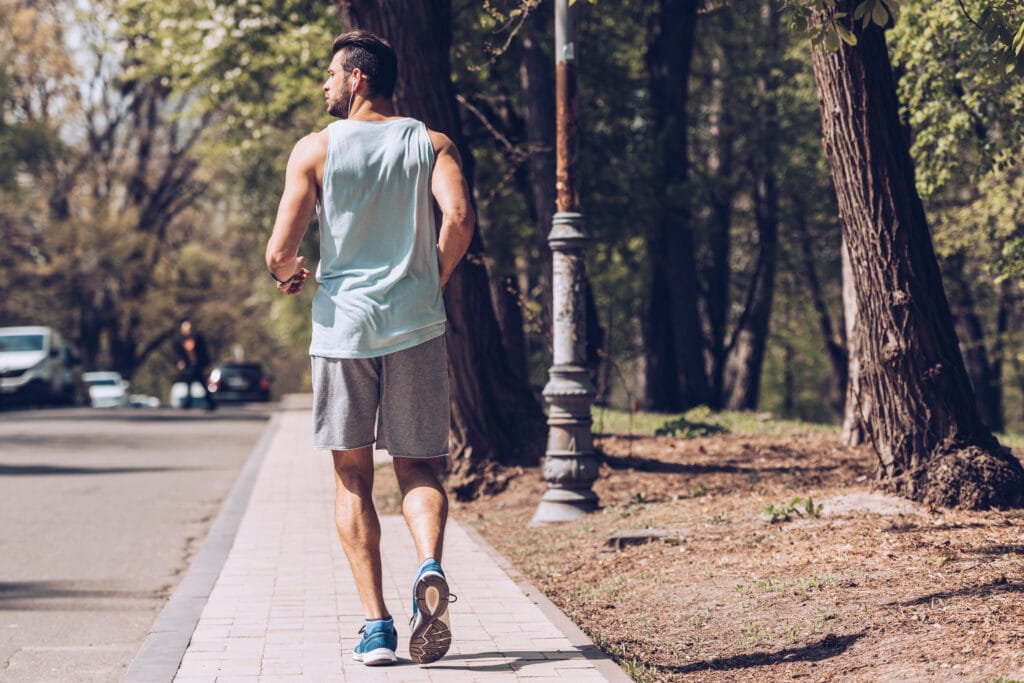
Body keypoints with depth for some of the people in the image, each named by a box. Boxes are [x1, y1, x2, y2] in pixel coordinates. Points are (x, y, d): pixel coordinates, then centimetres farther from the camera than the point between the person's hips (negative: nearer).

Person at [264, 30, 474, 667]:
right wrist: (434, 283, 5)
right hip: (415, 327, 1)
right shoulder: (432, 144, 5)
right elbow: (459, 217, -12)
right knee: (419, 467, 10)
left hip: (342, 325, -1)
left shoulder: (316, 149, 0)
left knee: (353, 479, 8)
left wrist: (289, 275, 18)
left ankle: (377, 623, 1)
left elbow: (281, 251, -6)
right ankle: (430, 566, -21)